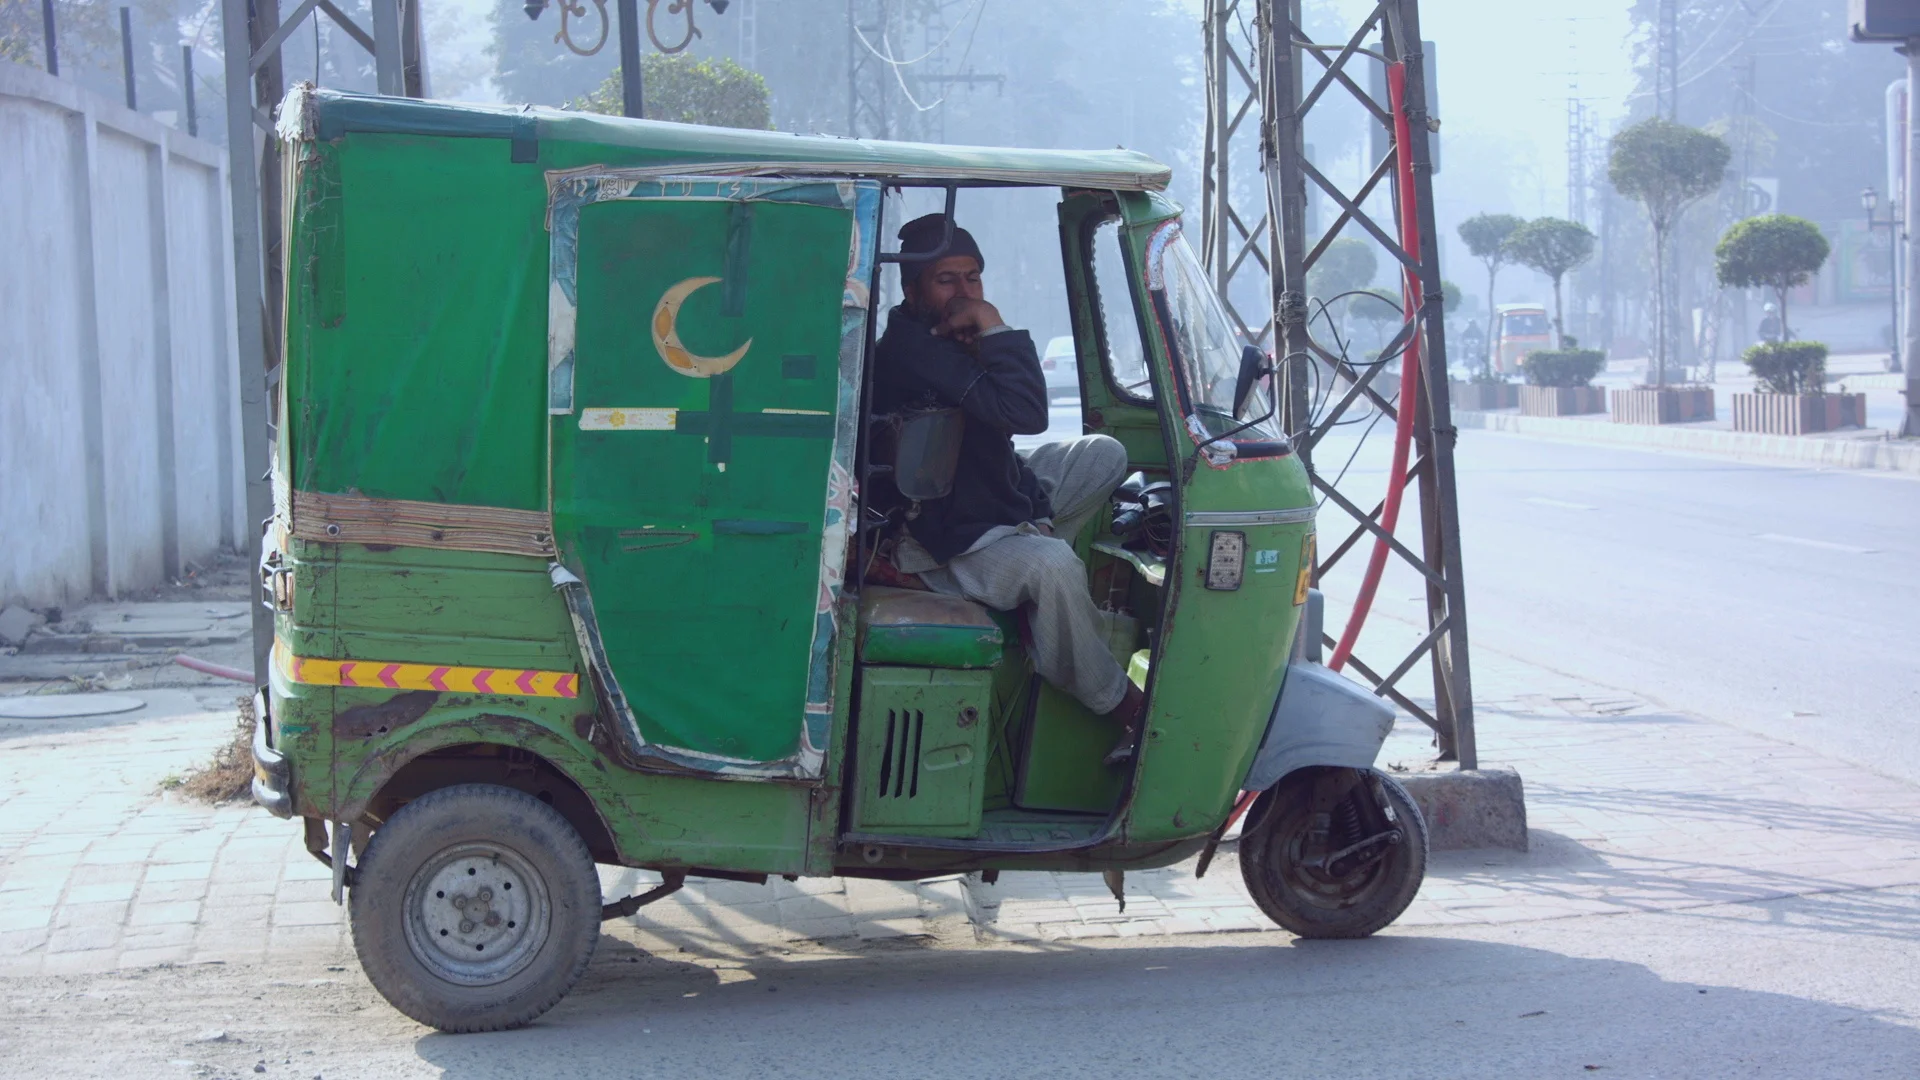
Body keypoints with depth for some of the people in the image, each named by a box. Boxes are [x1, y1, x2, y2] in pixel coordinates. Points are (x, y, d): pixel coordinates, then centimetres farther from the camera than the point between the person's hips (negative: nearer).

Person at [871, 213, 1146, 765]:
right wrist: (996, 330, -24)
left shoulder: (947, 341, 4)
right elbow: (1025, 414, -35)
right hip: (944, 544, -11)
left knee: (1103, 456, 17)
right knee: (1052, 568, -38)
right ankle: (1126, 709, -26)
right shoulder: (912, 348, -27)